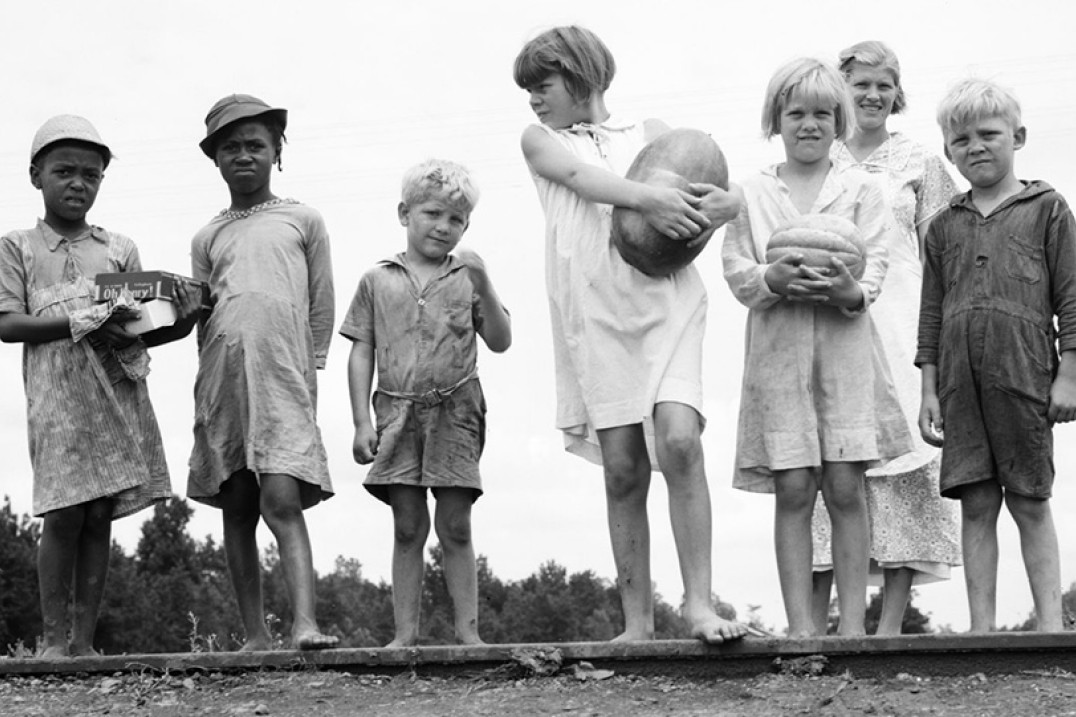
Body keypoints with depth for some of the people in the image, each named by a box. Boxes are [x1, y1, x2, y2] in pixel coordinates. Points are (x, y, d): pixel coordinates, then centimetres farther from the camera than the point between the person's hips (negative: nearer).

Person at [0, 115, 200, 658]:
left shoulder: (119, 249, 16)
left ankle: (83, 639, 5)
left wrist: (178, 324, -10)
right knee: (63, 515, -7)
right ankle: (54, 638, 2)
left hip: (118, 393, 3)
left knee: (100, 517, 1)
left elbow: (140, 331, 13)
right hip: (57, 395, -3)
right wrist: (82, 323, -15)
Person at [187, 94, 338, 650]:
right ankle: (255, 634, 7)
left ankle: (304, 622, -25)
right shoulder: (207, 238, 19)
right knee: (237, 509, 3)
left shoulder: (303, 221, 13)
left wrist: (309, 371, 6)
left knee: (282, 500, -18)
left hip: (282, 375, -3)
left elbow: (322, 309, 12)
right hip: (221, 379, 3)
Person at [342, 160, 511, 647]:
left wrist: (483, 285, -12)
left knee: (455, 527, -1)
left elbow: (500, 342, 1)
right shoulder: (378, 281, 9)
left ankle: (467, 629, 4)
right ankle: (405, 633, 4)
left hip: (455, 413, 0)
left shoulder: (466, 278, 9)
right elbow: (361, 352, 8)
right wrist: (361, 421, 1)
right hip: (397, 413, 0)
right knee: (408, 528, 1)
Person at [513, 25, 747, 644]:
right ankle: (638, 622, 5)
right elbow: (581, 177, -5)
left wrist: (718, 206, -15)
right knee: (622, 468, -1)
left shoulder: (649, 132, 17)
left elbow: (726, 197, 11)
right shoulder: (541, 140, 17)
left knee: (679, 440, -18)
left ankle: (700, 604, -14)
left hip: (666, 298, -1)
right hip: (594, 311, 1)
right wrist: (648, 198, -24)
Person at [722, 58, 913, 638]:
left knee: (846, 488, -4)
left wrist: (850, 288, -20)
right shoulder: (751, 193, 13)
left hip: (845, 346, 0)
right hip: (778, 347, 0)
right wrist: (772, 278, -17)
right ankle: (799, 626, 1)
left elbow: (874, 265, 3)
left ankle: (852, 624, 1)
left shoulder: (860, 191, 12)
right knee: (793, 490, -3)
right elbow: (735, 269, 5)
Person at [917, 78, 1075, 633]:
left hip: (1024, 376, -3)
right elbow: (931, 313, 14)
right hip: (960, 383, 3)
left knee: (1030, 503, 1)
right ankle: (981, 629, 6)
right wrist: (930, 390, 8)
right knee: (976, 505, 3)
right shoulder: (944, 227, 14)